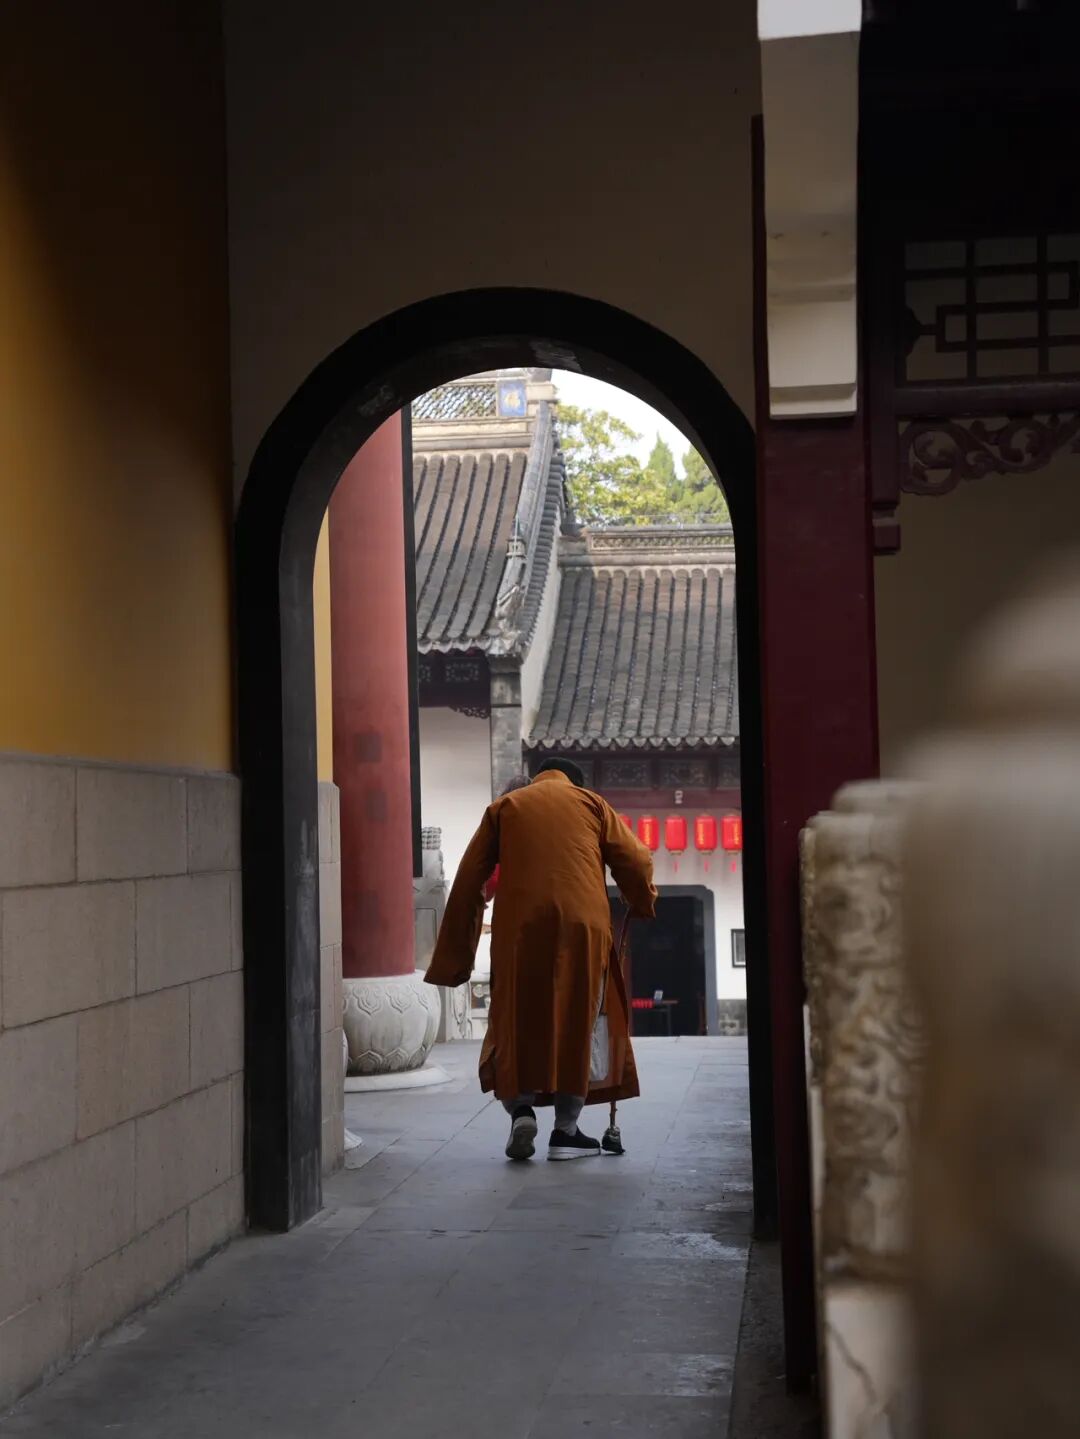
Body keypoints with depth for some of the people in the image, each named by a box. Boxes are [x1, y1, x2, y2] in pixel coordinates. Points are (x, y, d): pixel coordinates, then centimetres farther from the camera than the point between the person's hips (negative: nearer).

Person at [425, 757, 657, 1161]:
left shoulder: (503, 806, 17)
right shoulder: (591, 803, 17)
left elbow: (469, 878, 11)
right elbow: (635, 860, 10)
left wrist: (455, 954, 13)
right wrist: (642, 905, 30)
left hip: (519, 926, 0)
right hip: (582, 923, 0)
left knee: (517, 1022, 10)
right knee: (577, 1022, 7)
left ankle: (520, 1107, -9)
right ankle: (566, 1130, 7)